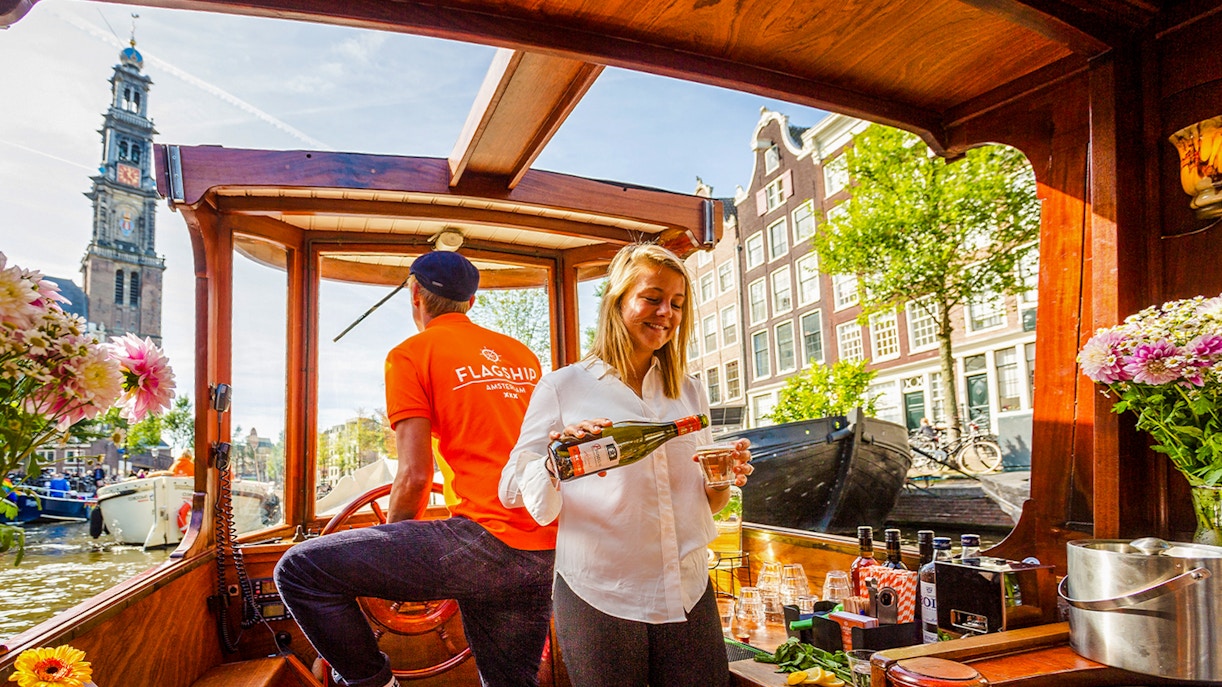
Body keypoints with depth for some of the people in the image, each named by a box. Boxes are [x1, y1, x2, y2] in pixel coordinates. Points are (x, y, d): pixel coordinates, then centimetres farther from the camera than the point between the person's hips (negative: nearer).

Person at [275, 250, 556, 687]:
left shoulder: (411, 354, -1)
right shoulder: (523, 355, 17)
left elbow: (414, 474, -7)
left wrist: (388, 554, 10)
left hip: (484, 539, -7)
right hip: (546, 556, 7)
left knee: (298, 569, -1)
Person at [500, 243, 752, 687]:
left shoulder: (690, 391, 9)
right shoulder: (562, 387, -3)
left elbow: (703, 503, 14)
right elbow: (513, 490, -7)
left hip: (688, 596, 4)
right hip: (598, 600, -3)